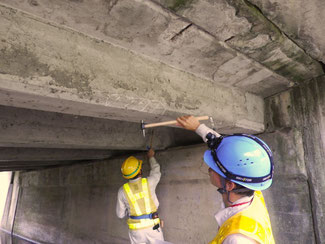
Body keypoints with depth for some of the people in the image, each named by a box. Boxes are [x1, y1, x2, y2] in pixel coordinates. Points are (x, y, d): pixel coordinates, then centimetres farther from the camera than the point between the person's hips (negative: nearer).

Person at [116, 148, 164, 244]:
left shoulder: (122, 190, -8)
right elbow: (156, 171, 11)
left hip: (136, 229, 1)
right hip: (152, 226, -1)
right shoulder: (149, 182, -12)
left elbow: (120, 214, 2)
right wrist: (151, 157, 24)